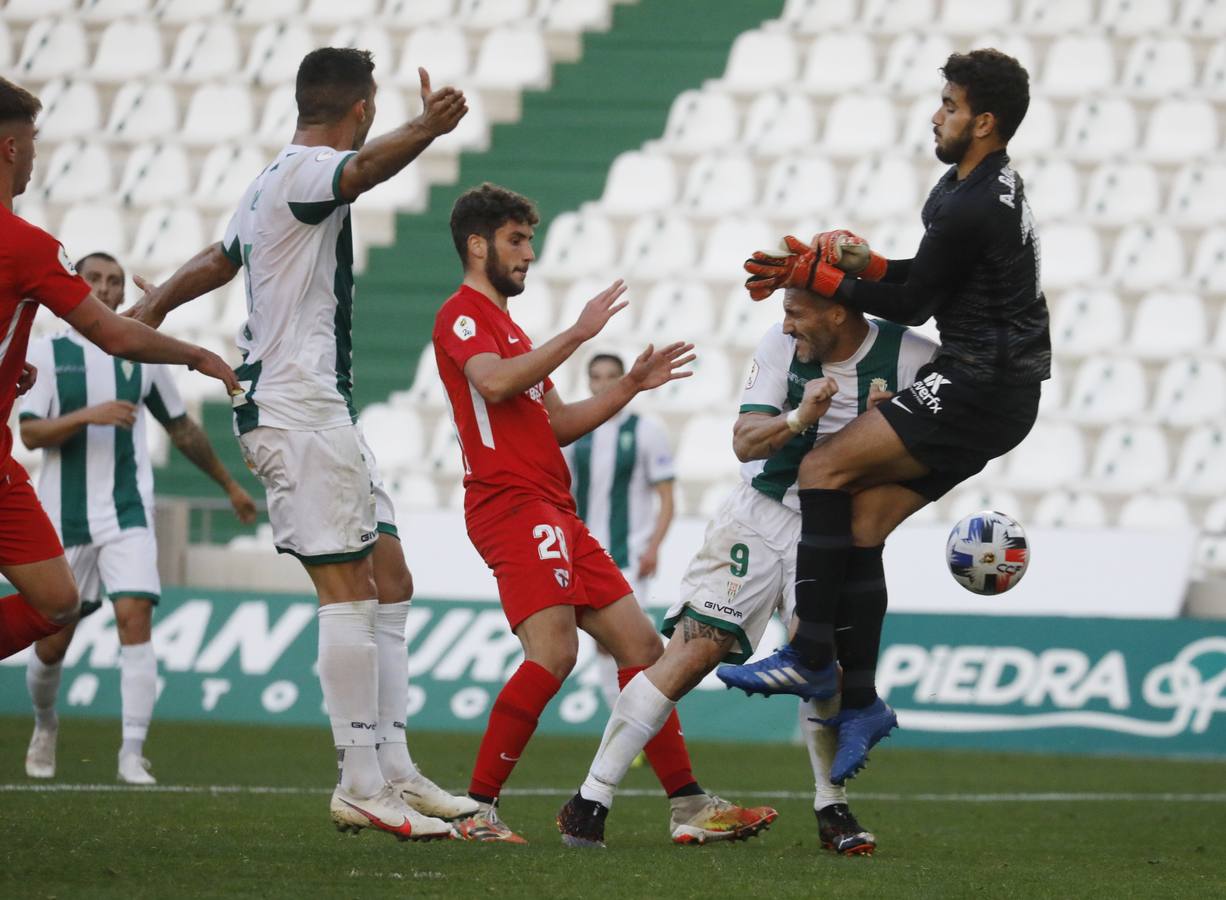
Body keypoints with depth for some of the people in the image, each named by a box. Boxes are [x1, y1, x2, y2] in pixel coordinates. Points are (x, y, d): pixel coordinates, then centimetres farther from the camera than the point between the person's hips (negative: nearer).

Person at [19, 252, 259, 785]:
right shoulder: (45, 354, 0)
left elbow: (182, 429, 19)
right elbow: (29, 432, -11)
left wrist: (230, 485, 25)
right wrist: (89, 415, -26)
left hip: (127, 515, 1)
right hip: (64, 520, -1)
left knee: (135, 617, -18)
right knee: (52, 643, 4)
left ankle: (132, 752, -17)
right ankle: (45, 725, 35)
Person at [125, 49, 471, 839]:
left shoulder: (270, 189, 19)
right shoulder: (303, 170, -12)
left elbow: (215, 262, 32)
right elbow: (364, 167, -36)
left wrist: (149, 310, 45)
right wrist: (425, 130, -54)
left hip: (324, 413, 10)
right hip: (298, 411, -10)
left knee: (389, 581, 10)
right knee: (349, 588, -12)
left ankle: (394, 771, 11)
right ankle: (362, 788, -13)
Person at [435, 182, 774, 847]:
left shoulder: (502, 323, 29)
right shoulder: (462, 315, -2)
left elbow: (558, 423, 30)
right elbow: (494, 382, -22)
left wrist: (631, 386, 21)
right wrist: (577, 334, -19)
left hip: (552, 512, 10)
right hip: (513, 503, -10)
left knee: (641, 644, 6)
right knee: (553, 652, -24)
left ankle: (687, 805, 5)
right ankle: (476, 810, -21)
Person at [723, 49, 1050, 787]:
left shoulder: (969, 210, -19)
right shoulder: (989, 185, 14)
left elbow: (913, 304, -11)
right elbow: (930, 281, 22)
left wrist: (817, 276, -2)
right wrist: (862, 261, 5)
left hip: (978, 390, -10)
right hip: (986, 389, 10)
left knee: (825, 468, -12)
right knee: (863, 521, 6)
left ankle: (811, 661, -11)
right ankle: (860, 701, 7)